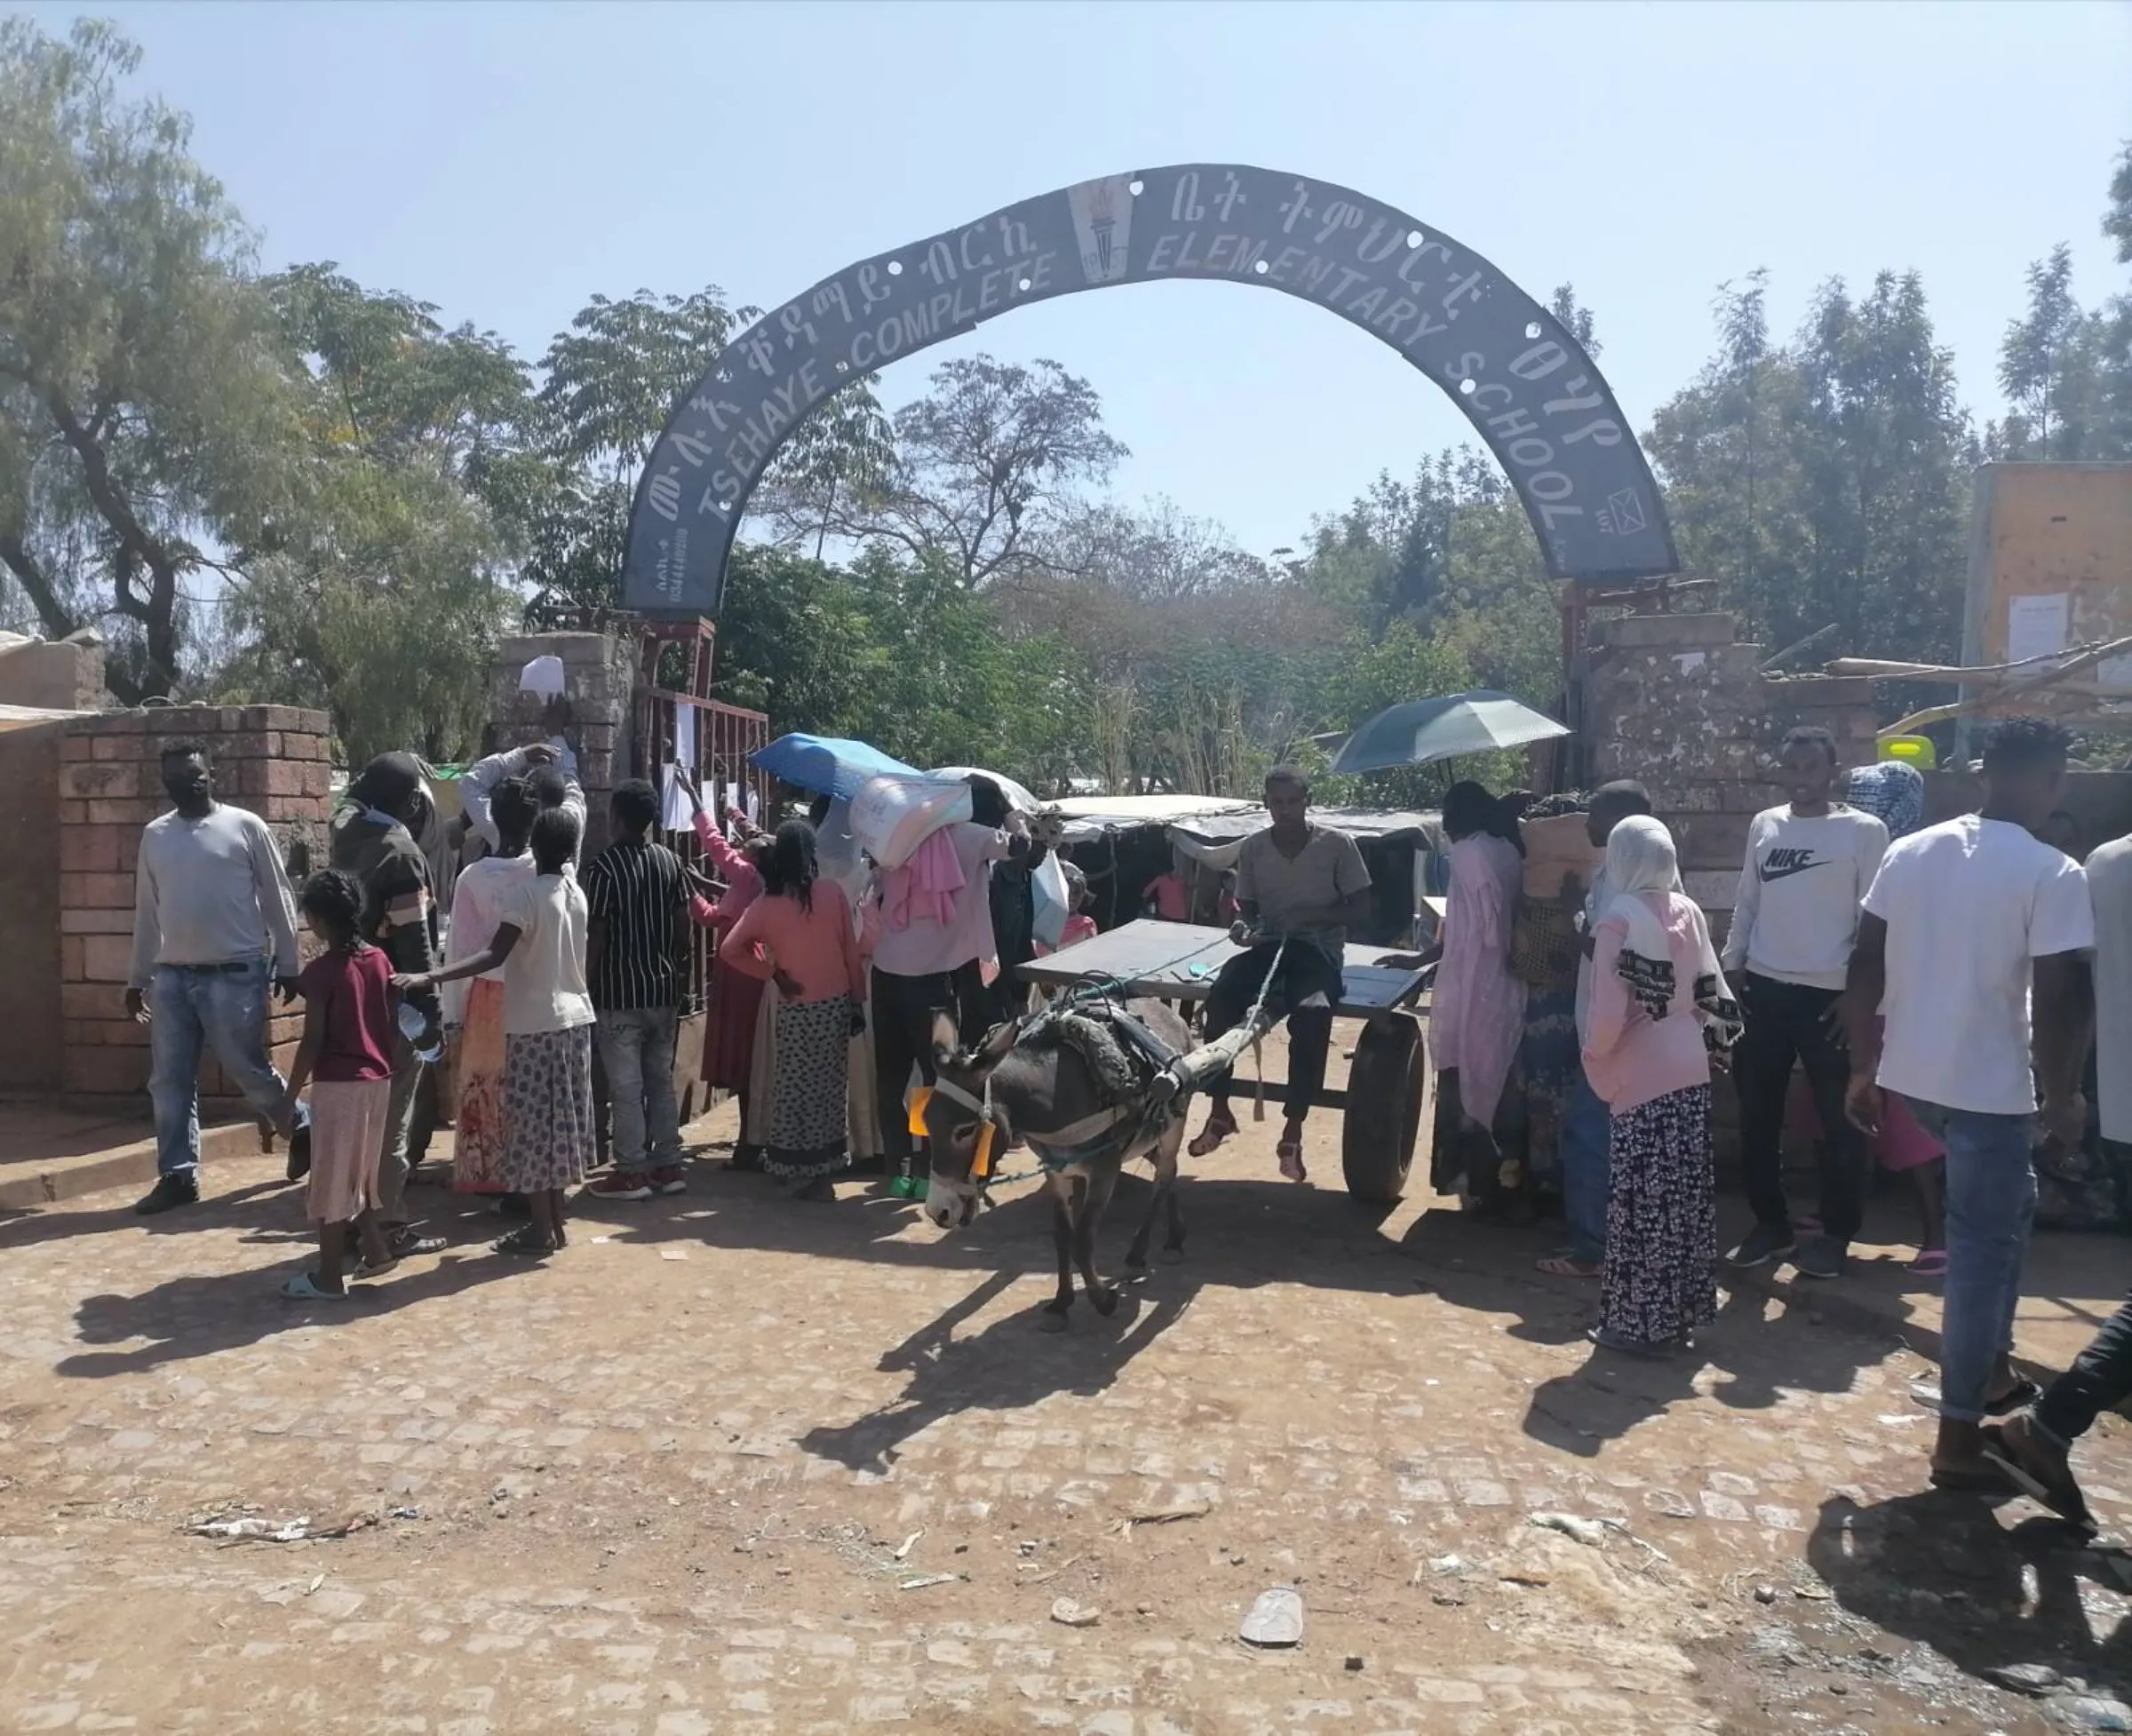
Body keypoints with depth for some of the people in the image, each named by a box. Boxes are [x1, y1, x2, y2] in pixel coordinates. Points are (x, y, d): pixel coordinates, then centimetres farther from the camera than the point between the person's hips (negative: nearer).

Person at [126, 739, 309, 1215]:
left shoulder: (245, 826, -3)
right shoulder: (155, 835, 10)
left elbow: (277, 899, -1)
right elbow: (146, 912, 15)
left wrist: (287, 965, -3)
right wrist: (137, 977, 15)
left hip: (234, 975, -5)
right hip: (172, 977, 5)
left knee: (250, 1072, 2)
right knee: (169, 1081, 4)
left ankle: (302, 1128, 26)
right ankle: (178, 1175, 13)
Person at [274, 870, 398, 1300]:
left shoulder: (321, 971, -15)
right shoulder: (380, 960, 4)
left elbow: (313, 1043, -15)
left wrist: (290, 1097, -9)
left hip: (338, 1085, -7)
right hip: (377, 1082, 7)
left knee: (332, 1179, 3)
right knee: (359, 1172, 22)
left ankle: (329, 1276, 10)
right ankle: (375, 1250, 27)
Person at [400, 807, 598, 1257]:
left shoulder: (527, 892, -14)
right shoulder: (576, 892, 7)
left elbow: (494, 956, -24)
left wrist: (429, 977, -30)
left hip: (535, 1024, -7)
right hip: (574, 1018, 7)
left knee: (533, 1123, 0)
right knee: (559, 1120, 13)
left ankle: (540, 1229, 4)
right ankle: (555, 1221, 20)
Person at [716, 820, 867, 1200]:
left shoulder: (767, 903, -4)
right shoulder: (833, 892, -6)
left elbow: (732, 948, -6)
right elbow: (851, 950, -2)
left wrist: (772, 972, 1)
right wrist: (858, 1000, 6)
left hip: (795, 1007, -1)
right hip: (836, 1003, 1)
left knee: (796, 1087, 9)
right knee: (827, 1087, 10)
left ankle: (800, 1168, 12)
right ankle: (821, 1166, 17)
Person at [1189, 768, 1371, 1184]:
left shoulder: (1337, 844, -4)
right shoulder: (1252, 847, 4)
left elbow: (1361, 909, -2)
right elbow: (1248, 909, 12)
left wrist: (1311, 917, -17)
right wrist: (1244, 928, -12)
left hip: (1319, 949, -3)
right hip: (1269, 946, 3)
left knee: (1312, 1013, -36)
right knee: (1220, 997, -29)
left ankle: (1293, 1132, -23)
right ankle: (1219, 1111, -13)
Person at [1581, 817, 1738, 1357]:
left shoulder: (1619, 919, -14)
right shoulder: (1689, 912, 4)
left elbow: (1610, 1011, -19)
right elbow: (1712, 994, 8)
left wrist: (1595, 1058, -3)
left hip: (1642, 1076, -6)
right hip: (1690, 1071, 6)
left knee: (1642, 1201, 2)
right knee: (1685, 1196, 13)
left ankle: (1641, 1323, 9)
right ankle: (1679, 1315, 24)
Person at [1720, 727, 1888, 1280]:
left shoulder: (1864, 831, -5)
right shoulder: (1763, 825, 9)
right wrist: (1731, 969, 7)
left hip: (1830, 995, -4)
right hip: (1764, 989, 5)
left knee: (1840, 1121, 5)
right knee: (1757, 1116, 9)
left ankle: (1836, 1234, 18)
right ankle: (1771, 1224, 23)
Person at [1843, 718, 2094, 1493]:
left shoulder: (1909, 852, 4)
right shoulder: (2053, 873, -13)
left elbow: (1865, 968, 6)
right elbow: (2063, 998, -16)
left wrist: (1863, 1067, 14)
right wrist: (2062, 1093, 0)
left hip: (1912, 1074, 7)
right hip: (1989, 1085, -7)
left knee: (2009, 1204, 28)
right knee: (1982, 1246, 4)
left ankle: (1992, 1365, 36)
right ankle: (1959, 1437, 12)